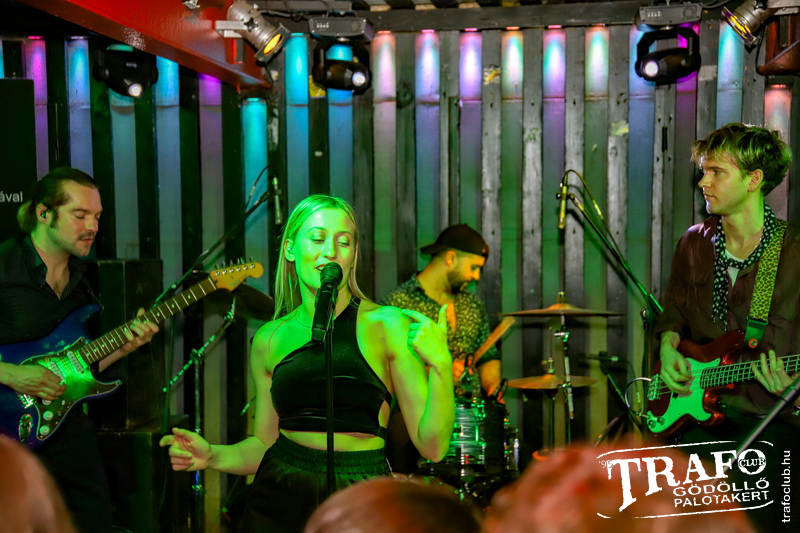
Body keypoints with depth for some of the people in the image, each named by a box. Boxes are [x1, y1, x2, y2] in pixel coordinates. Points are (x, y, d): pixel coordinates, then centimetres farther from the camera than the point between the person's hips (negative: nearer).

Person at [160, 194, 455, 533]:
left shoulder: (386, 325, -9)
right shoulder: (270, 340, 3)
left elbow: (432, 446, -11)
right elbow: (266, 443, 13)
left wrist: (440, 366, -25)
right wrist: (211, 456, -5)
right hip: (280, 501, 3)